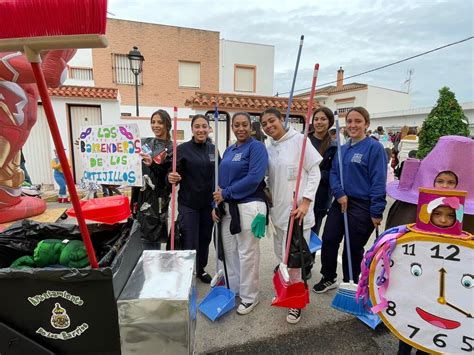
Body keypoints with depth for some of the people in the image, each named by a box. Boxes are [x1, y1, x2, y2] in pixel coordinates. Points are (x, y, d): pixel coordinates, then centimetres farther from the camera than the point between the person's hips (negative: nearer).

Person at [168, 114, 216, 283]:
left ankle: (201, 269, 38)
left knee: (205, 239, 17)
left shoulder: (213, 149, 5)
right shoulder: (183, 149, -9)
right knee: (190, 243, 0)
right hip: (188, 204, -4)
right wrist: (172, 178, -33)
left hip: (208, 203, 5)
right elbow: (176, 174, -11)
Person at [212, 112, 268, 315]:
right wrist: (216, 203, 5)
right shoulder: (229, 150, 14)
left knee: (247, 253, 4)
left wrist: (226, 193, -15)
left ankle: (249, 296, 23)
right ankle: (233, 289, 36)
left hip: (248, 206, -7)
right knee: (229, 250, 16)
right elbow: (221, 179, 15)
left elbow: (254, 178, -20)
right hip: (227, 207, 7)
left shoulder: (256, 147, -8)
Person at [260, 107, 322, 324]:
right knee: (281, 254, 17)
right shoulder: (269, 148, 9)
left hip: (297, 208, -6)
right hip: (278, 209, 7)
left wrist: (305, 201, -17)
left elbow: (314, 172, -10)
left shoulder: (299, 140, -9)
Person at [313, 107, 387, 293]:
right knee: (328, 240, 7)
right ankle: (328, 278, 30)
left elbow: (378, 181, -14)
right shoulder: (343, 148, 9)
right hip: (340, 202, 6)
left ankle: (349, 284, 33)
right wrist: (339, 193, -9)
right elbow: (333, 173, 9)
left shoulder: (374, 147, -10)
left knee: (353, 248, 9)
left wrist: (377, 212, -16)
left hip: (362, 206, -5)